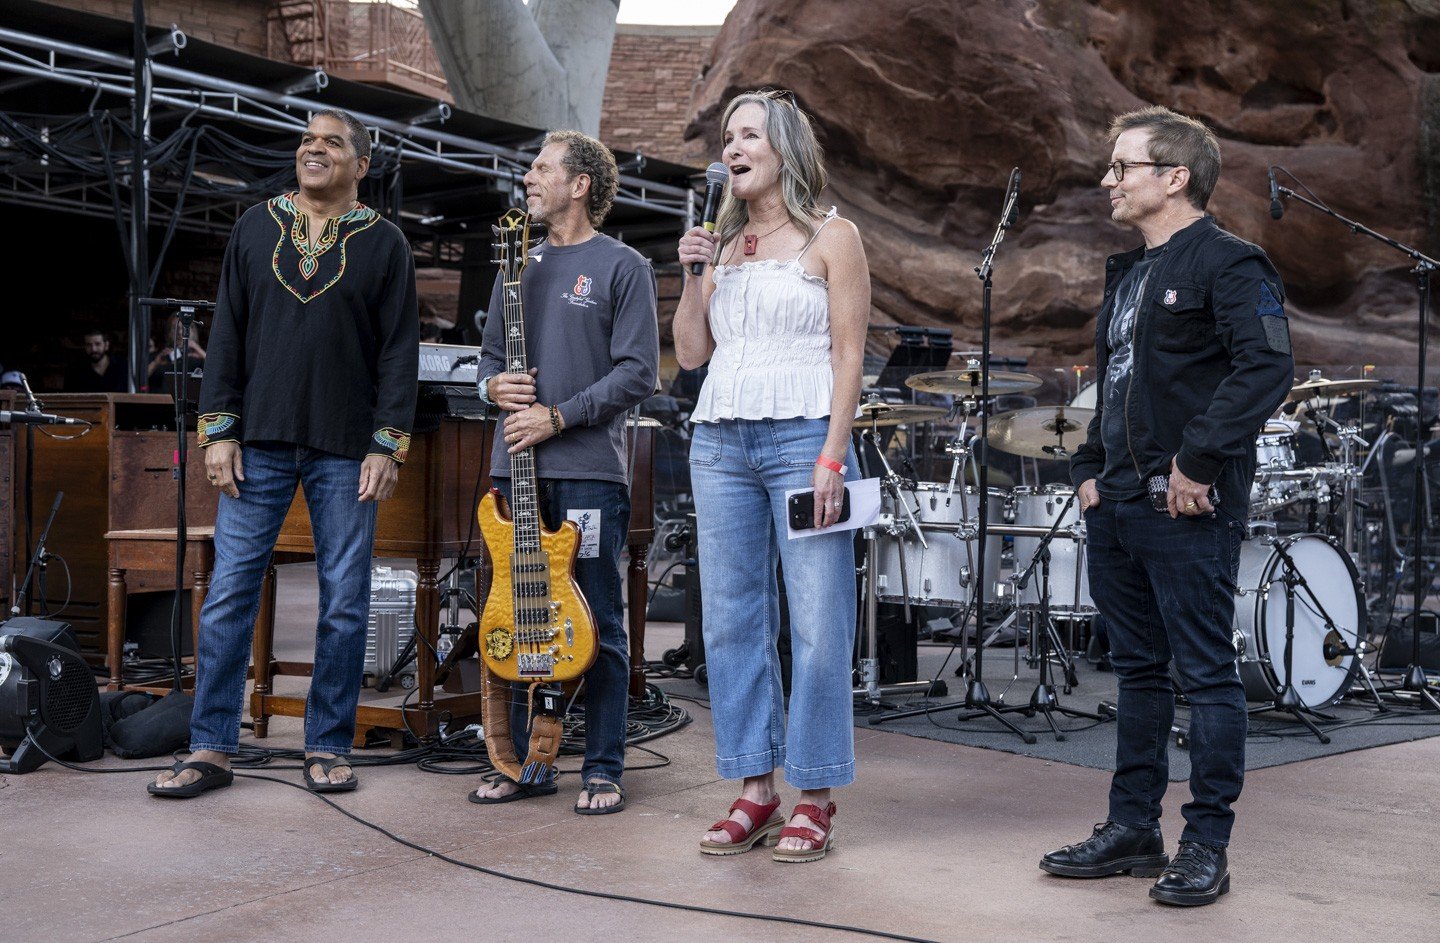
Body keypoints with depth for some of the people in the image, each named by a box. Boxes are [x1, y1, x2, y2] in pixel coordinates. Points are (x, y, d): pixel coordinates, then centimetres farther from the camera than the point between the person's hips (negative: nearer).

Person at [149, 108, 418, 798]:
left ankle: (328, 748, 13)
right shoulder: (256, 227, 11)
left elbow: (399, 351, 2)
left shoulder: (384, 243, 6)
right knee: (229, 593, -1)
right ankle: (210, 749, 7)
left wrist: (389, 445, -7)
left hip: (346, 452, -1)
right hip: (258, 443, 2)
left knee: (344, 604, 2)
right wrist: (218, 431, 1)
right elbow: (227, 333, 9)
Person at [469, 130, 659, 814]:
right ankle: (525, 764, 19)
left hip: (589, 468, -6)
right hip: (516, 465, 6)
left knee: (597, 623, -1)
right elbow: (491, 354, 22)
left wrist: (559, 417, -14)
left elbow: (639, 372, -8)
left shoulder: (622, 267, -1)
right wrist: (494, 386, -1)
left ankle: (603, 770, 9)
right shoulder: (520, 264, 17)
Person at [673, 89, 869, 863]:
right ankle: (754, 792, 14)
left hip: (801, 436, -5)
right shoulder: (723, 244, 17)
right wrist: (694, 275, 1)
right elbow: (690, 353, 15)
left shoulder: (830, 237, 2)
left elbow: (848, 354, -4)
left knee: (817, 624, -5)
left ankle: (814, 799, 4)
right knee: (731, 621, 5)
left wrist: (831, 456, -12)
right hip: (719, 442, 6)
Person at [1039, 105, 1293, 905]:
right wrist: (1090, 471, 13)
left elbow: (1266, 368, -20)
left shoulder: (1228, 264, -8)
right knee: (1138, 672, 15)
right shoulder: (1127, 274, 19)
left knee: (1206, 675, 0)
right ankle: (1132, 830, 25)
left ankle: (1206, 846, 9)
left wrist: (1199, 463, -21)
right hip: (1117, 510, 9)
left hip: (1187, 511, -9)